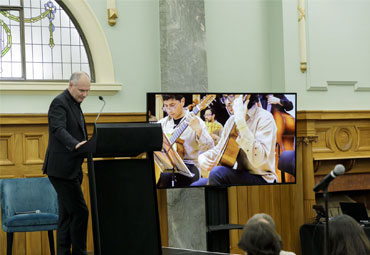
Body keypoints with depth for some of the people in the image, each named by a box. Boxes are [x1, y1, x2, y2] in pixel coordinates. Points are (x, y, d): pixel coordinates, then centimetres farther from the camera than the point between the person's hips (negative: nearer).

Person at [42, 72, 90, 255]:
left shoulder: (74, 104, 18)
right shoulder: (59, 103, -12)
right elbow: (58, 129, -28)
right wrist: (76, 144, -43)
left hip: (71, 169, 10)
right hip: (62, 169, -10)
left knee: (67, 215, 12)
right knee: (80, 212, -10)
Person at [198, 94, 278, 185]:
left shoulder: (264, 118, -16)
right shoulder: (232, 120, 8)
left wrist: (241, 122, -36)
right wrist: (203, 157, -4)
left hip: (262, 179, -7)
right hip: (239, 175, 7)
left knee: (217, 173, -28)